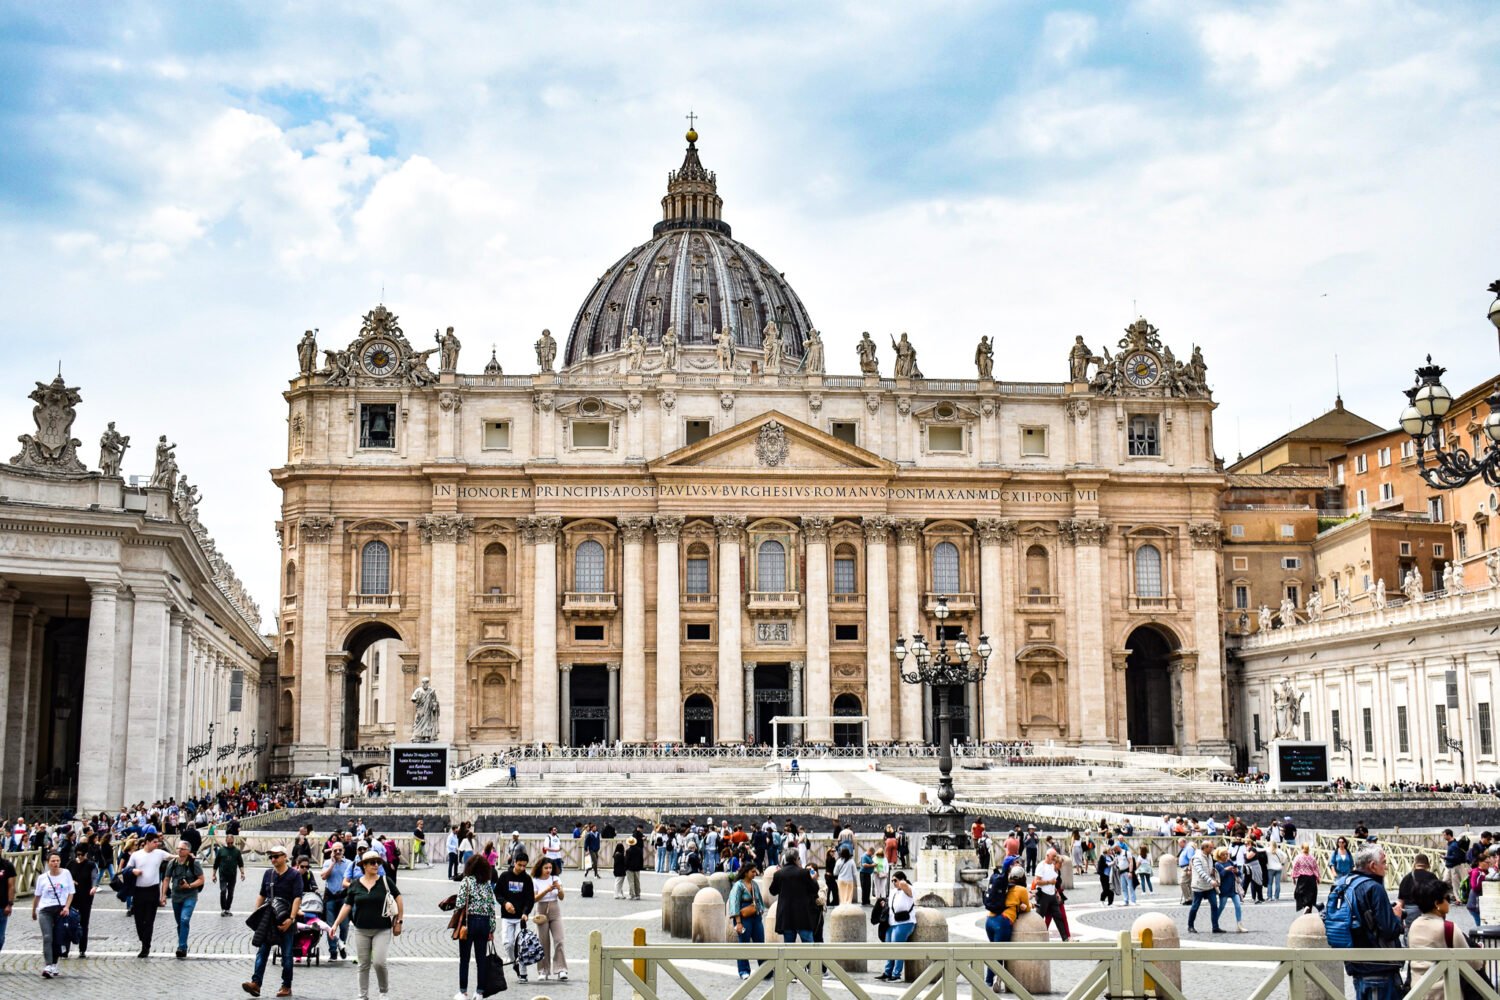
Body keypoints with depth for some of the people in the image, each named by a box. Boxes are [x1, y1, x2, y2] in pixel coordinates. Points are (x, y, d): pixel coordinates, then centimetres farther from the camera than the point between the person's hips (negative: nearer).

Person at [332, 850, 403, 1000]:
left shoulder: (385, 881, -4)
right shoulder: (354, 885, 1)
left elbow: (399, 900, 1)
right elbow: (347, 906, 5)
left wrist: (398, 922, 0)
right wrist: (336, 924, -2)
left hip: (382, 930, -2)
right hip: (361, 931, 2)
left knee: (379, 962, -12)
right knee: (363, 965, 8)